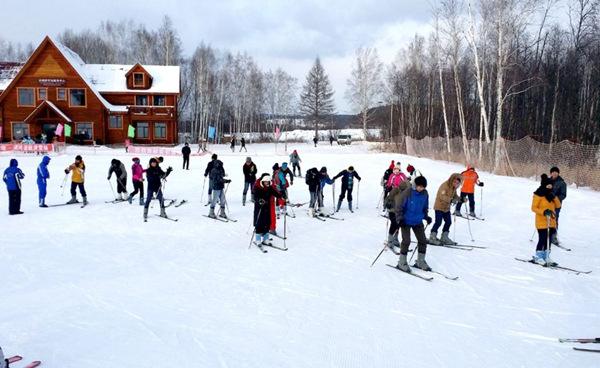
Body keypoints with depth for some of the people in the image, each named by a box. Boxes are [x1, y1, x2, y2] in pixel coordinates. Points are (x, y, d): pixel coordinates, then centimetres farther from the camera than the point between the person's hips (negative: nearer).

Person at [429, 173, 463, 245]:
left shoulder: (453, 188, 6)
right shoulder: (444, 186, -21)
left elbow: (454, 195, 16)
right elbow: (442, 196, -32)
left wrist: (460, 199, -3)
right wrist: (451, 200, -43)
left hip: (446, 208, 9)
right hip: (439, 207, -9)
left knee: (448, 222, 9)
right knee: (438, 222, -11)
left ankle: (444, 238, 21)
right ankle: (432, 238, -2)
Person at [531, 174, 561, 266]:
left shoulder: (551, 194, 11)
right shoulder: (538, 194, -9)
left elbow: (558, 206, 6)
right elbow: (533, 208, -10)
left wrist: (554, 197, -10)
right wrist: (543, 212, -24)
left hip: (551, 221, 7)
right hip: (542, 221, -7)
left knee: (548, 240, 10)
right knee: (542, 239, -7)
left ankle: (546, 257, 19)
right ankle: (538, 257, 5)